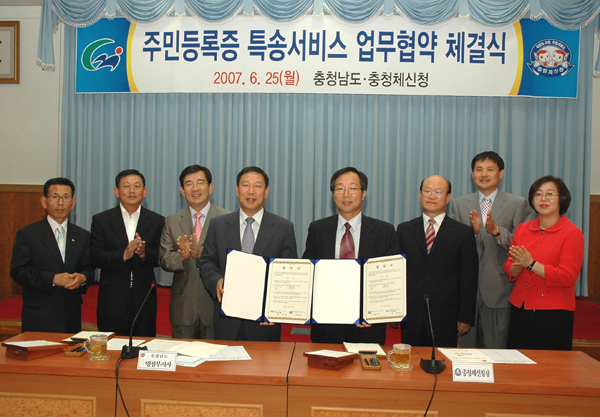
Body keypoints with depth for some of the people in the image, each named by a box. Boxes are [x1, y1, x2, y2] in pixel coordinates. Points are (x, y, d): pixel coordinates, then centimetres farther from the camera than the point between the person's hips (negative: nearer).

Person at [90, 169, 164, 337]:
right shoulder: (101, 220, 4)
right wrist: (124, 255, -19)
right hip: (112, 302, 0)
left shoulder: (157, 221, 6)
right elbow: (96, 258, -5)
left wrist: (144, 253, -19)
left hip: (144, 301, 1)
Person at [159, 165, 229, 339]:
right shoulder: (171, 222, 8)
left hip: (215, 304, -2)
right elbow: (164, 260, 2)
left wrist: (202, 253, -25)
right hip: (183, 306, 2)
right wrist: (182, 256, -19)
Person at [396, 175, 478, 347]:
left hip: (446, 320, -1)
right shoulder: (404, 230, 9)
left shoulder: (464, 233, 3)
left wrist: (466, 318, -3)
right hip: (411, 318, 2)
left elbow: (469, 279, 1)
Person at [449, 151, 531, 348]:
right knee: (467, 351, 10)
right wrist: (471, 231, -16)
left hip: (499, 290, -2)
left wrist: (496, 230, -20)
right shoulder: (459, 204, 10)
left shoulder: (518, 204, 4)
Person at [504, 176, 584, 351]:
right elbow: (509, 268, 10)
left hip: (554, 314, -4)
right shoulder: (522, 229, 8)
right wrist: (518, 266, -13)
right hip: (520, 309, 4)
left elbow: (568, 277, -14)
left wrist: (531, 264, -18)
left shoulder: (572, 233, -5)